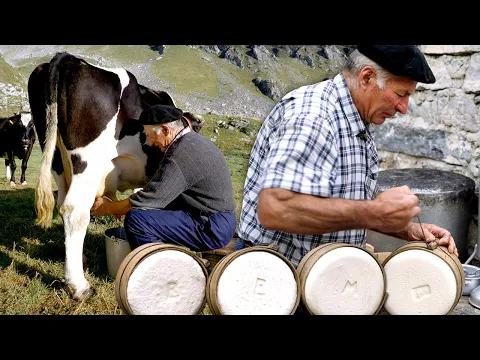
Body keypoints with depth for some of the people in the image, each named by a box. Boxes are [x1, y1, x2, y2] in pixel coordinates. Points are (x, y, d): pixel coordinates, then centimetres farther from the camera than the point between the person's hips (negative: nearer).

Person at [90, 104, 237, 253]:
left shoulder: (180, 156, -20)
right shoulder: (195, 140, 12)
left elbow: (149, 199, -15)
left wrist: (107, 208, 1)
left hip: (212, 229, -10)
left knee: (135, 219, -16)